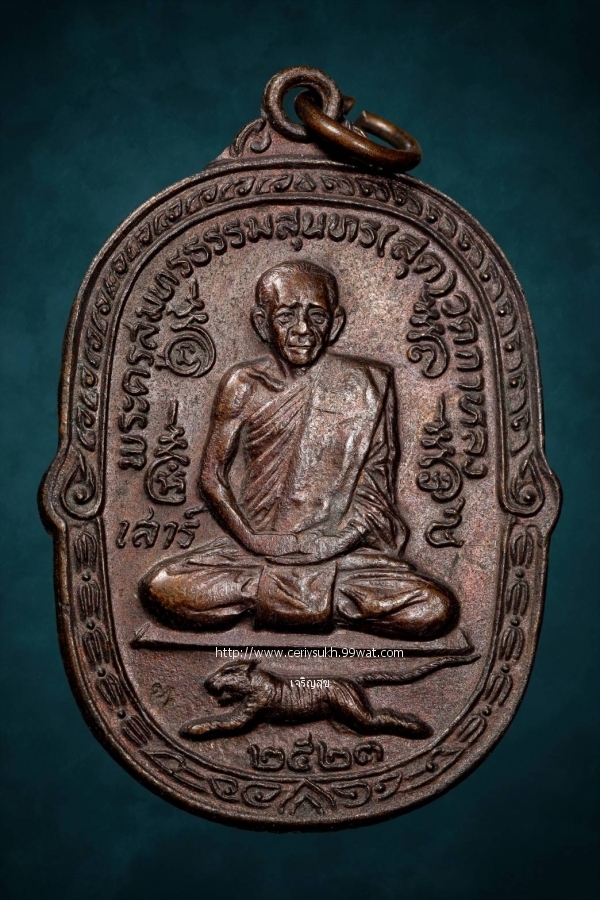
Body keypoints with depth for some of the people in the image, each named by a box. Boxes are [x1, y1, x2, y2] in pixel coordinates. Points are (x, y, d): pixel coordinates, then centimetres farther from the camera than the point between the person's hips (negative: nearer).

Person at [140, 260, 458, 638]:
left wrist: (333, 542, -15)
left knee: (436, 610, -24)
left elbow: (378, 483, 0)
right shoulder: (244, 386, 3)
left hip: (343, 552, 0)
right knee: (160, 590, -23)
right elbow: (212, 476, 3)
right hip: (257, 547, 1)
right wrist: (255, 541, -11)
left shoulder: (368, 385, 1)